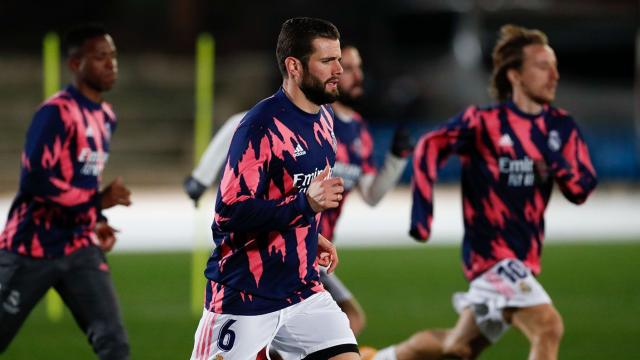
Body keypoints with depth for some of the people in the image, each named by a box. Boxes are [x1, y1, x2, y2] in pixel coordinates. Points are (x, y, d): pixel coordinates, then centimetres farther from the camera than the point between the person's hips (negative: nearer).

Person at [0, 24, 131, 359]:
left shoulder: (106, 117, 11)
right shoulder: (57, 113, -16)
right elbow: (35, 180, -24)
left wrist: (95, 221, 7)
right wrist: (98, 200, -25)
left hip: (79, 249, 7)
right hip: (32, 247, -7)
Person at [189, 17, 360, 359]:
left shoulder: (324, 117, 9)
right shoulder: (262, 125, -18)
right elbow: (229, 213, -25)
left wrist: (311, 236, 13)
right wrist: (306, 203, -32)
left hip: (303, 290, 7)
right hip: (244, 295, -7)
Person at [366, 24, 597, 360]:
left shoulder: (560, 126, 3)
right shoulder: (483, 121, -11)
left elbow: (581, 189, 3)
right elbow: (430, 146, -1)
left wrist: (558, 165, -18)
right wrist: (422, 211, -8)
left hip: (525, 256, 7)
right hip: (491, 253, -7)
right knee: (548, 328, -24)